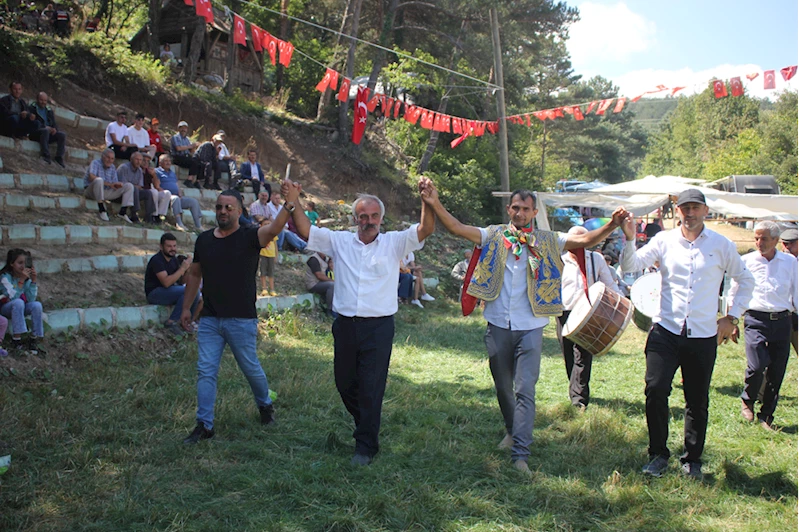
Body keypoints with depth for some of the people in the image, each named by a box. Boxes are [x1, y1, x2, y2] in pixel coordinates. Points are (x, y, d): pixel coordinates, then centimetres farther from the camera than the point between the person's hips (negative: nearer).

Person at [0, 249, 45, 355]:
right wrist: (21, 280, -32)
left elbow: (31, 299, -14)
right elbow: (13, 297, -28)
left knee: (37, 305, -25)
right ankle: (16, 340, -32)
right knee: (18, 302, -36)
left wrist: (33, 280, -21)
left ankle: (33, 340, -17)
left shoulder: (26, 276, -5)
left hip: (20, 308, 5)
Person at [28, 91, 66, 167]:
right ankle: (46, 156, -40)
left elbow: (54, 124, 16)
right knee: (45, 131, -38)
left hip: (49, 133, 6)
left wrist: (54, 129, -11)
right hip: (34, 133, -5)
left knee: (62, 135, -19)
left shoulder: (49, 111, 22)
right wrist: (45, 127, -20)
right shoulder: (32, 109, 4)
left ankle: (59, 158, -23)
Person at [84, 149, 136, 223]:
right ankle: (102, 210, -34)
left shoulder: (113, 168, 12)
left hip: (106, 193, 6)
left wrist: (118, 185, -19)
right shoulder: (95, 163, -6)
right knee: (99, 180, -39)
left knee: (129, 186, -3)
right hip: (92, 192, -6)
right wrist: (109, 184, -29)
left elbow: (115, 184, 8)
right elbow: (91, 177, -25)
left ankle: (123, 212, -14)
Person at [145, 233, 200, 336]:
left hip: (168, 292, 8)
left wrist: (187, 270, -10)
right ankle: (172, 322, -19)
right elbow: (166, 282, -29)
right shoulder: (157, 260, -17)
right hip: (154, 294, -8)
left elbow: (180, 282, 10)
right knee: (187, 291, -26)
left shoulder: (173, 259, 8)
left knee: (195, 292, -12)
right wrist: (182, 268, -24)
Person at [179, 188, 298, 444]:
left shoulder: (250, 237, -8)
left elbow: (274, 228, -29)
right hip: (209, 319, 4)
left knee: (251, 368, 10)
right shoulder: (204, 240, 6)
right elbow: (194, 274, 17)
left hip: (241, 319, -4)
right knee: (205, 371, 2)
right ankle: (204, 424, 10)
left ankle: (265, 404, 37)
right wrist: (186, 307, 16)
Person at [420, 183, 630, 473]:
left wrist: (612, 225, -25)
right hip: (498, 325, 2)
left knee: (525, 391, -7)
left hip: (530, 328, -2)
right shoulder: (494, 236, 2)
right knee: (503, 386, 17)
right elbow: (458, 229, -7)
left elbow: (585, 240, -8)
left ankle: (520, 454, -4)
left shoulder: (546, 241, 1)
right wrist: (435, 205, -21)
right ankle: (512, 431, 41)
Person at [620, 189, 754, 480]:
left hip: (703, 336, 1)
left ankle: (693, 460, 25)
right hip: (666, 332, 0)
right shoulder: (664, 240, 2)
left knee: (697, 401, 8)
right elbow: (631, 266, -6)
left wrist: (732, 316, 9)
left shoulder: (721, 245, 3)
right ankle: (658, 454, 6)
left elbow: (746, 280, 15)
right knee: (656, 390, -12)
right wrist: (630, 239, -21)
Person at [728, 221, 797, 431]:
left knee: (777, 372, 3)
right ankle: (747, 401, 13)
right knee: (757, 365, -16)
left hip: (782, 321, 2)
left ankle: (766, 415, 18)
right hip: (756, 320, -2)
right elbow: (733, 293, 10)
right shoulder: (746, 261, 4)